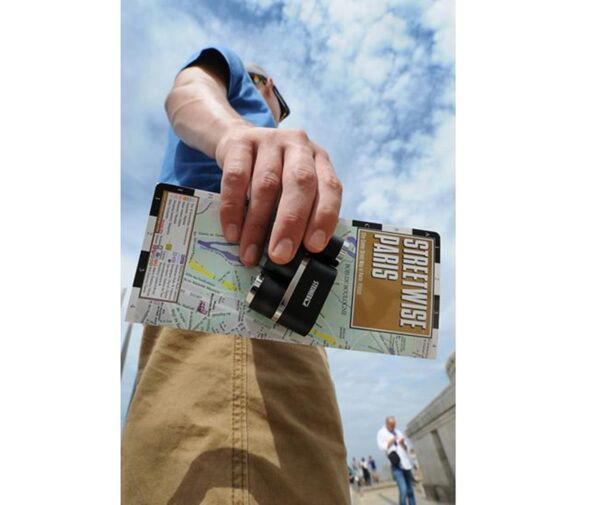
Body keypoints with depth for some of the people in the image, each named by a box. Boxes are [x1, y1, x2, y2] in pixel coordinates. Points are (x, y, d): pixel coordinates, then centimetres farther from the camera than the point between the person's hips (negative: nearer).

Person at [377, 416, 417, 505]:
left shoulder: (398, 432, 16)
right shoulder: (381, 433, 2)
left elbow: (406, 448, 14)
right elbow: (381, 446, -9)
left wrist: (402, 444, -6)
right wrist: (390, 442, -20)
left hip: (406, 463, 5)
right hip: (396, 465, -5)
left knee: (410, 491, 9)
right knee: (403, 490, -16)